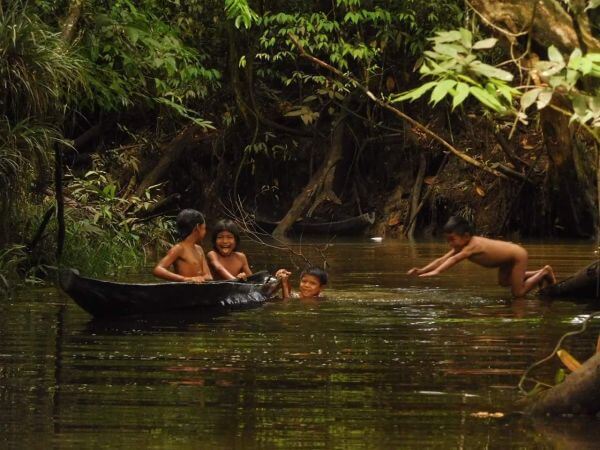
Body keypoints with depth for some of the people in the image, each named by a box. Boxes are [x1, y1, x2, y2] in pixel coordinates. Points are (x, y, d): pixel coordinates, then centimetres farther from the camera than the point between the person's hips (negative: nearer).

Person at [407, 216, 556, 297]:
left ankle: (544, 272, 10)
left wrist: (436, 271, -60)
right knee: (503, 282, 27)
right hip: (507, 258, 9)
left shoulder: (473, 246, -35)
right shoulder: (462, 246, -10)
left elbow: (454, 259, -48)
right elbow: (443, 259, -13)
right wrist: (423, 270, -24)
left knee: (518, 292, -5)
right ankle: (537, 274, 33)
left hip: (518, 255, -9)